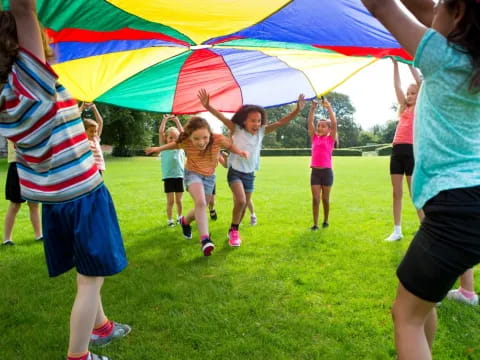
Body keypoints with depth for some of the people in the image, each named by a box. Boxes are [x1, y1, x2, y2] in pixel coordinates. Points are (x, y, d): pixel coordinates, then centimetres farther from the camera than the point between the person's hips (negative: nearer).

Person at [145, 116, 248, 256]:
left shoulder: (218, 139, -28)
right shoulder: (185, 142, -25)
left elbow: (230, 145, -9)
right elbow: (175, 144, -2)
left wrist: (239, 152, -26)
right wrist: (159, 148, -3)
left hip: (209, 176, 3)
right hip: (193, 174, -3)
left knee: (201, 208, 14)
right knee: (200, 203, -28)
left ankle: (185, 221, 46)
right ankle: (205, 239, -26)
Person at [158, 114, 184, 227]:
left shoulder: (180, 147, 8)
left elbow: (183, 133, 0)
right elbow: (160, 132, -2)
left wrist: (176, 120, 2)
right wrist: (165, 120, 2)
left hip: (179, 176, 1)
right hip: (168, 177, -1)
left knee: (178, 200, 9)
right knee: (170, 201, 1)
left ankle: (179, 216, 28)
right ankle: (170, 219, 13)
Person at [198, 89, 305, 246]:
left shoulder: (261, 132, -3)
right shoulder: (237, 130, -12)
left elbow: (281, 122, -9)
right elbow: (222, 117, -25)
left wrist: (297, 110, -21)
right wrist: (208, 106, -40)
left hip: (250, 174, 5)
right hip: (235, 172, -5)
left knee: (243, 206, 13)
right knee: (241, 201, -23)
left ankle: (233, 231, 36)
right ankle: (234, 230, 1)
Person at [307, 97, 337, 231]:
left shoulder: (330, 138, 1)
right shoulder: (314, 137, 8)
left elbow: (334, 122, -11)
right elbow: (310, 122, 1)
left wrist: (328, 107, -13)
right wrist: (313, 107, -7)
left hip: (327, 171, -2)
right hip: (315, 171, 2)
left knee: (325, 198, 9)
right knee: (315, 198, -1)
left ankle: (326, 221, 27)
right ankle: (315, 224, 4)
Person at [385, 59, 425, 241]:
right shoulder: (404, 108, 19)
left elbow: (420, 82, -3)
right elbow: (397, 86, 16)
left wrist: (410, 63, 1)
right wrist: (395, 64, 13)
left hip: (412, 150, -6)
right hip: (397, 150, 6)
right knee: (397, 193, 6)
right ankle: (397, 231, 13)